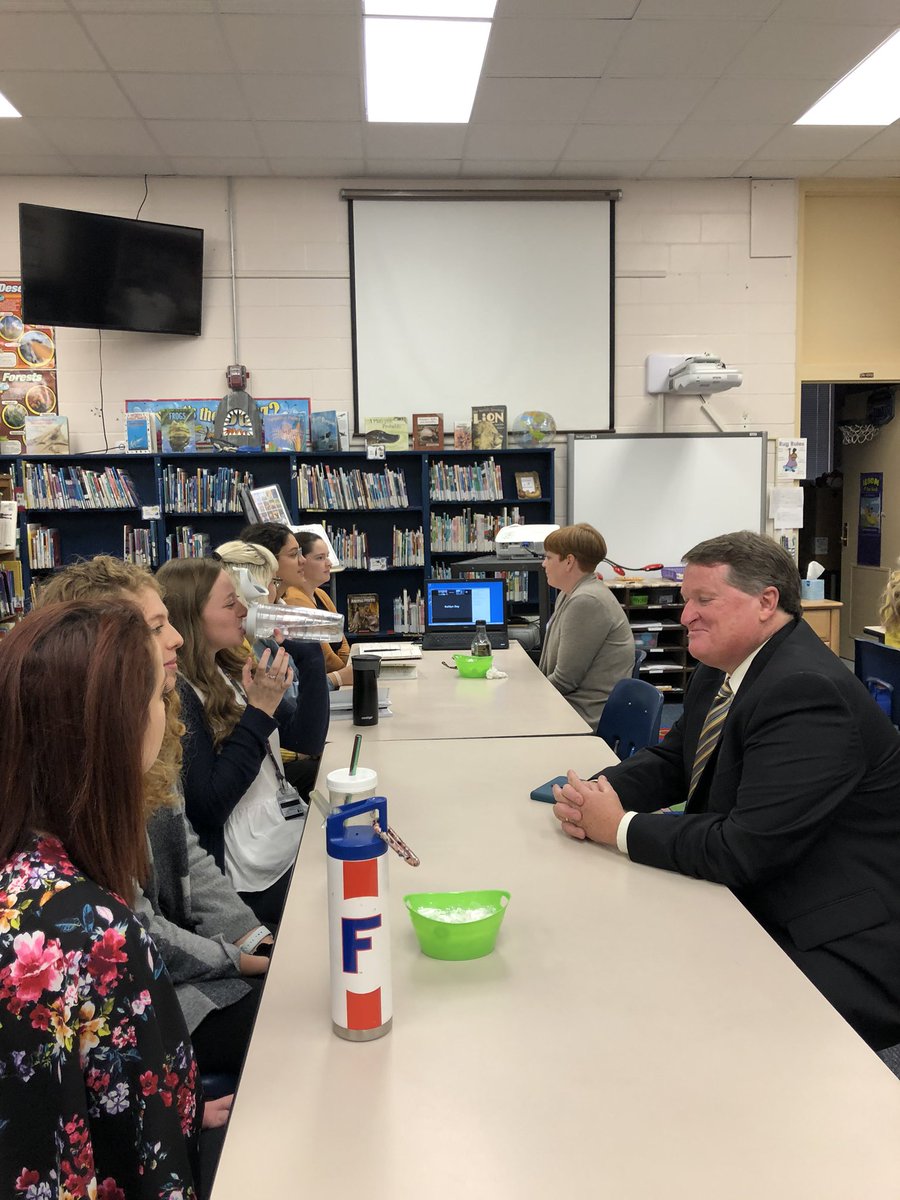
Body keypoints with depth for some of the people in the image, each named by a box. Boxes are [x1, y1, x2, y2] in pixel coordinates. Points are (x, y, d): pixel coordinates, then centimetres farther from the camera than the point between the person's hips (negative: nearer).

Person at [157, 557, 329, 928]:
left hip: (294, 848, 7)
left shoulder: (231, 670, 6)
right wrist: (259, 711, -21)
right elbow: (206, 807, -21)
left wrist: (306, 649, -1)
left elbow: (308, 740, 6)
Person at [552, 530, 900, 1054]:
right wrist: (600, 793, -7)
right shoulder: (722, 669, 5)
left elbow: (746, 849, -29)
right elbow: (671, 759, 14)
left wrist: (621, 827, -18)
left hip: (844, 949, -9)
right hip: (757, 908, 9)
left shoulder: (807, 691, -25)